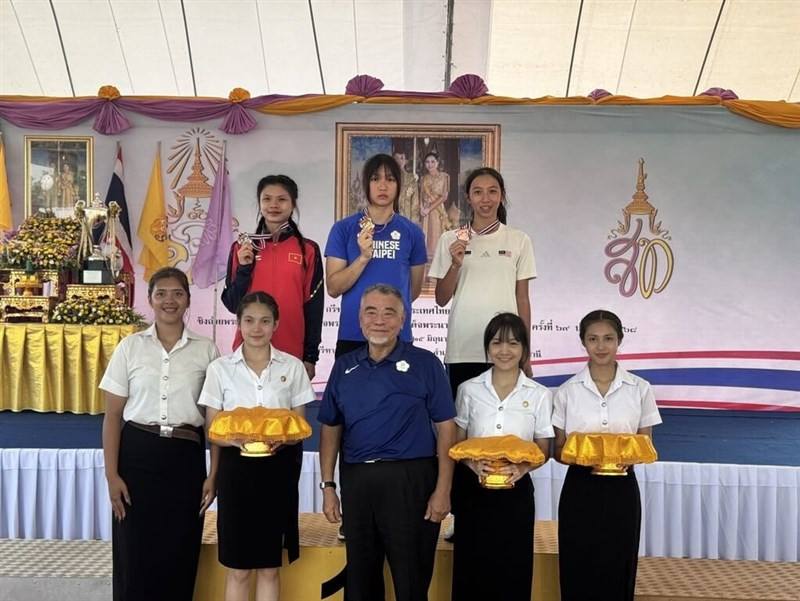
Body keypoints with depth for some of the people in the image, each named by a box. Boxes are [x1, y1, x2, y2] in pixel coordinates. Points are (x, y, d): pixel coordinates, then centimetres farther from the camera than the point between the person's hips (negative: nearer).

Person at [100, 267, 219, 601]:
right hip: (137, 454, 0)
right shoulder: (130, 347, 3)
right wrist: (111, 474, -4)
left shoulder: (205, 351, 4)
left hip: (185, 458, 0)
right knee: (135, 557, 4)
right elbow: (113, 414, 3)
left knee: (179, 557, 7)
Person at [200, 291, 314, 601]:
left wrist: (283, 440, -18)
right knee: (237, 569, 5)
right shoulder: (220, 368, 1)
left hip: (278, 469, 1)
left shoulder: (293, 367, 2)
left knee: (269, 568, 8)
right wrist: (238, 440, -18)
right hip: (237, 468, 0)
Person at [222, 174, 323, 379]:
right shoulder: (242, 247, 6)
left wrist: (310, 357, 1)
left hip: (292, 353, -1)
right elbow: (232, 304, 4)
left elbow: (314, 305, 3)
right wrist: (244, 268, -10)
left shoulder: (308, 250, 2)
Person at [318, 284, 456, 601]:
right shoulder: (344, 366, 9)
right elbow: (330, 428, 13)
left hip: (410, 479, -3)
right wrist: (328, 485, 7)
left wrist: (443, 490, -10)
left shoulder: (425, 363, -2)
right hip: (355, 480, 4)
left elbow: (445, 427, -4)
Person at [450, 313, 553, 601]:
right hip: (472, 488, 1)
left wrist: (523, 467, -17)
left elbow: (543, 449, 3)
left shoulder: (539, 395, 1)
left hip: (515, 491, 0)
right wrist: (472, 462, -15)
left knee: (512, 569, 3)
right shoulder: (469, 389, 2)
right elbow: (456, 442, 6)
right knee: (471, 568, 3)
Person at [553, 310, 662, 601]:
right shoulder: (567, 391, 0)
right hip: (580, 490, 0)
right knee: (577, 574, 4)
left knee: (617, 573, 6)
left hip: (621, 490, 0)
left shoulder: (639, 389, 0)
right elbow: (558, 449, 3)